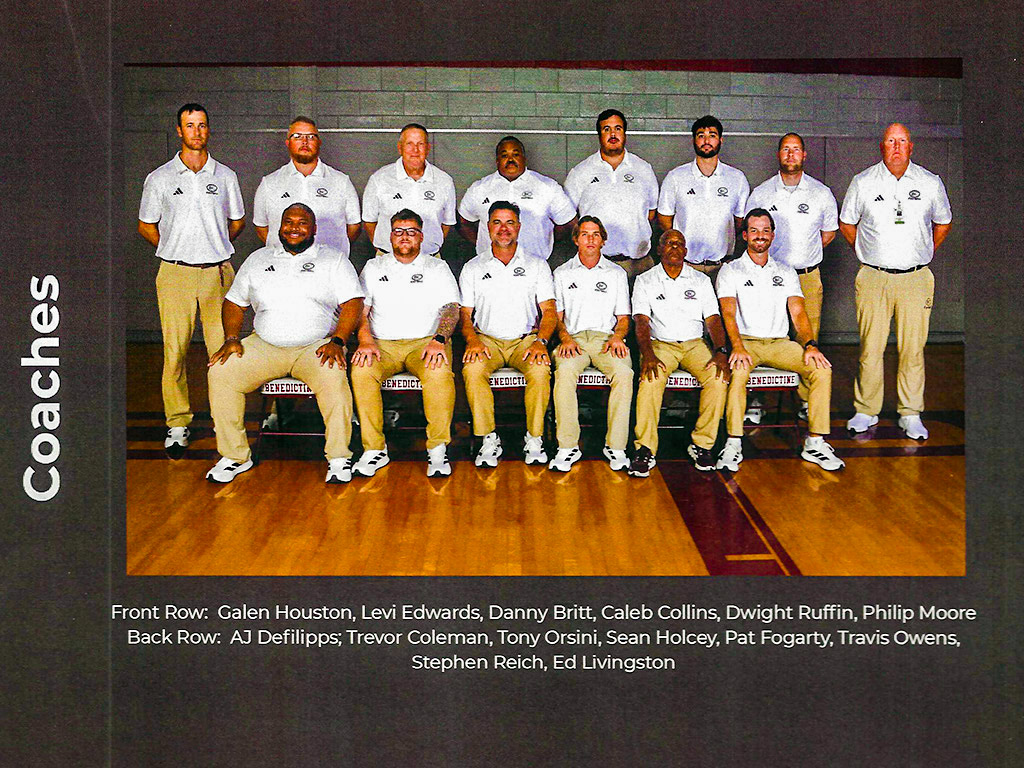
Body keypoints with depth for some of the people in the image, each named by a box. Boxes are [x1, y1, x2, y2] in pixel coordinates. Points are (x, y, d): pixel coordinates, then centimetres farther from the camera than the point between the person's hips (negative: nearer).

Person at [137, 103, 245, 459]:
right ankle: (177, 424, 8)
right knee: (175, 351, -1)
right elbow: (146, 226, 14)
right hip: (175, 273, -1)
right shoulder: (159, 178, 6)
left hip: (218, 272, 1)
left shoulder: (225, 176, 10)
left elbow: (237, 221, 20)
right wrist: (178, 249, 10)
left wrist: (215, 247, 13)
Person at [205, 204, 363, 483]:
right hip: (264, 345, 3)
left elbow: (352, 303, -2)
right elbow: (234, 302, 19)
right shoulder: (259, 259, 18)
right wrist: (231, 339, 1)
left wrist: (337, 341, -17)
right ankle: (234, 456, -8)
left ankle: (339, 457, -21)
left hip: (316, 346, -3)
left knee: (333, 376, -36)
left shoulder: (333, 259, 9)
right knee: (220, 372, -21)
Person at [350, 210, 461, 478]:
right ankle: (374, 449, -22)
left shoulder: (438, 268, 14)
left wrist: (438, 340, -18)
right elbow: (359, 310, 10)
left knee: (439, 372, -35)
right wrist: (365, 341, -10)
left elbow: (451, 309, 2)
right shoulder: (373, 267, 19)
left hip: (425, 342, -1)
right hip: (382, 344, 2)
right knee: (361, 370, -31)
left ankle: (437, 448, -26)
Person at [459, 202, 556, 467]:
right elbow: (465, 314, 8)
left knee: (541, 370, -33)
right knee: (473, 370, -32)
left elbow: (549, 310, 3)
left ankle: (534, 438, -18)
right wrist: (472, 341, -13)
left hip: (526, 338, 0)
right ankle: (489, 438, -21)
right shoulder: (472, 268, 11)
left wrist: (540, 341, -15)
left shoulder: (537, 265, 10)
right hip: (487, 338, 1)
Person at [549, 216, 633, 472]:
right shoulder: (562, 273, 18)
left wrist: (617, 337, -6)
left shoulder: (616, 273, 19)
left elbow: (623, 318, 17)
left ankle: (616, 446, -28)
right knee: (565, 371, -34)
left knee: (624, 372, -33)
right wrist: (565, 338, -8)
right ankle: (568, 446, -30)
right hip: (573, 338, 0)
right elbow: (556, 316, 13)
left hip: (606, 336, 0)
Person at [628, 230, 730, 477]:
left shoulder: (701, 280, 13)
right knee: (651, 378, -34)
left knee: (718, 377, -28)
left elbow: (713, 319, 6)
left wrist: (721, 351, -14)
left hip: (695, 344, 2)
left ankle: (702, 443, -16)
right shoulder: (645, 281, 8)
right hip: (660, 344, -2)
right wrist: (647, 354, -23)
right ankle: (645, 449, -30)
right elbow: (642, 321, -4)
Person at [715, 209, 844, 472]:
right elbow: (728, 313, -7)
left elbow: (798, 312, 7)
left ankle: (815, 443, -16)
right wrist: (738, 347, -25)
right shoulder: (730, 271, 8)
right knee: (738, 371, -37)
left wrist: (810, 344, -11)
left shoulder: (786, 273, 18)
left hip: (780, 342, 3)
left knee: (822, 369, -22)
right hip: (746, 340, -3)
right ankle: (733, 443, -30)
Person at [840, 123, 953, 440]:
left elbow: (943, 223, 20)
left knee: (913, 348, 1)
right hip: (873, 278, 0)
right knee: (870, 347, 0)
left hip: (915, 279, 1)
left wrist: (925, 255, 15)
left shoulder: (931, 183, 6)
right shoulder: (862, 182, 4)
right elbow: (846, 223, 15)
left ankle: (911, 415, 11)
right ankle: (866, 411, 12)